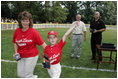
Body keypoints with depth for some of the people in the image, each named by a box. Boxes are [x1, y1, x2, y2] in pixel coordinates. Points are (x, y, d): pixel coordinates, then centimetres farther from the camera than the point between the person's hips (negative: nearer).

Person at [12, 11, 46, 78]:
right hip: (21, 56, 5)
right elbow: (15, 43, 10)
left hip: (31, 56, -5)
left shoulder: (33, 32, -17)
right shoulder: (17, 31, -4)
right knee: (20, 74, 15)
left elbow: (42, 43, -17)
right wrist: (16, 52, -2)